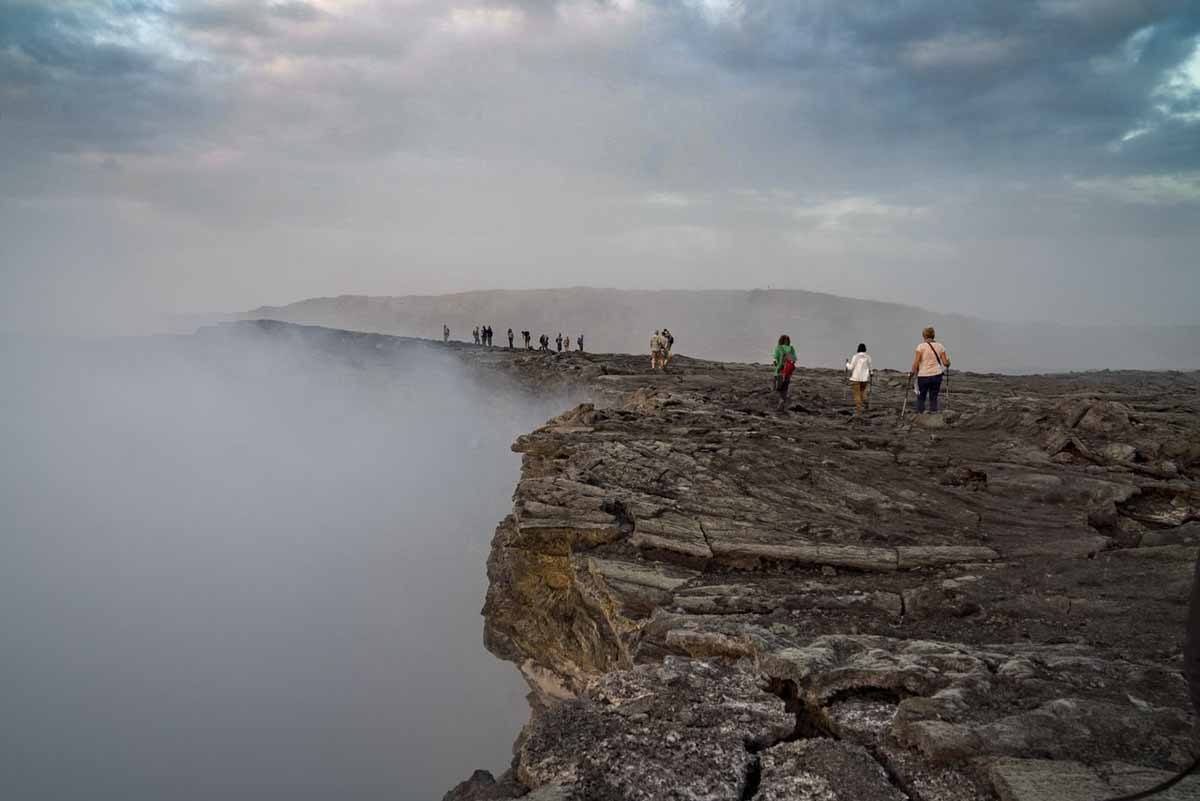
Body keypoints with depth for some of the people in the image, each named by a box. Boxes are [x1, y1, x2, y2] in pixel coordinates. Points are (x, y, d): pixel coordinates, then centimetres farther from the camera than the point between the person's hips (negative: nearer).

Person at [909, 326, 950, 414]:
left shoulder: (921, 346, -8)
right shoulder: (939, 346, 1)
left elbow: (916, 363, -14)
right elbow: (946, 363, -1)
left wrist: (912, 372, 0)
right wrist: (948, 362, 21)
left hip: (923, 376, -3)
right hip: (936, 375, 3)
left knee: (921, 398, 13)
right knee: (933, 398, 12)